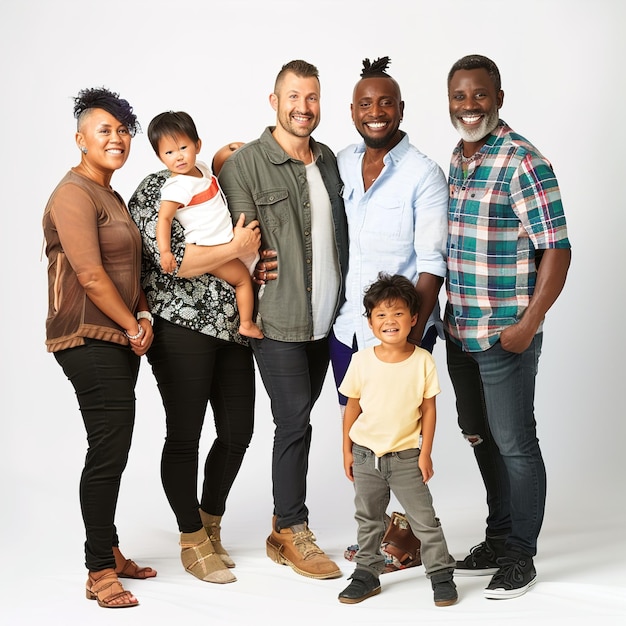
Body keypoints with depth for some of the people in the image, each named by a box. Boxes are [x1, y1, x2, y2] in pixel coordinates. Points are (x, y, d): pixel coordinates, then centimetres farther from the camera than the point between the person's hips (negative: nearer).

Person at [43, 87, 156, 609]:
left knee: (112, 449, 12)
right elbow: (90, 275, -17)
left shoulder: (111, 196, 20)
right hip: (89, 340, -9)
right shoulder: (74, 194, -10)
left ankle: (110, 552, 23)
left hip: (121, 340, 9)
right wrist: (133, 327, -8)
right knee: (109, 450, -9)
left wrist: (144, 318, 6)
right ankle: (100, 574, -2)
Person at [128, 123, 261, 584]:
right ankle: (193, 541, 14)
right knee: (185, 435, 0)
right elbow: (171, 260, -16)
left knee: (238, 431, 8)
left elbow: (247, 241, 29)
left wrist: (258, 260, 9)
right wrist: (235, 248, -14)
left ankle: (211, 525, 28)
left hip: (231, 326, 7)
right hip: (180, 326, -6)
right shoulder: (155, 191, -4)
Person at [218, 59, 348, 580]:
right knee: (295, 422, -4)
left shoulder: (328, 159, 11)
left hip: (326, 317, 6)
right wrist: (253, 309, -11)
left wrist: (344, 300, 14)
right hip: (279, 320, -6)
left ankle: (283, 528, 23)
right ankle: (293, 531, 10)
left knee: (297, 420, 12)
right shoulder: (246, 164, -9)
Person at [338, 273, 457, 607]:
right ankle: (367, 573, 27)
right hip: (366, 454, 2)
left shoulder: (423, 361, -9)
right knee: (368, 519, 14)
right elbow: (352, 407, 3)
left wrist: (425, 453, -4)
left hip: (406, 455, -2)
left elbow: (429, 409, -3)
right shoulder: (361, 360, -6)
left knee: (424, 518, 2)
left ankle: (441, 573, 16)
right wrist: (347, 450, 4)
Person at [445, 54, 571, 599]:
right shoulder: (457, 160, 10)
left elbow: (557, 249, -16)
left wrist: (529, 324, -20)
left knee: (514, 443, 2)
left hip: (505, 335, -8)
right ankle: (498, 539, 32)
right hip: (460, 331, 8)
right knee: (480, 437, 17)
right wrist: (450, 313, 16)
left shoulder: (523, 163, -14)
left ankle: (521, 556, 15)